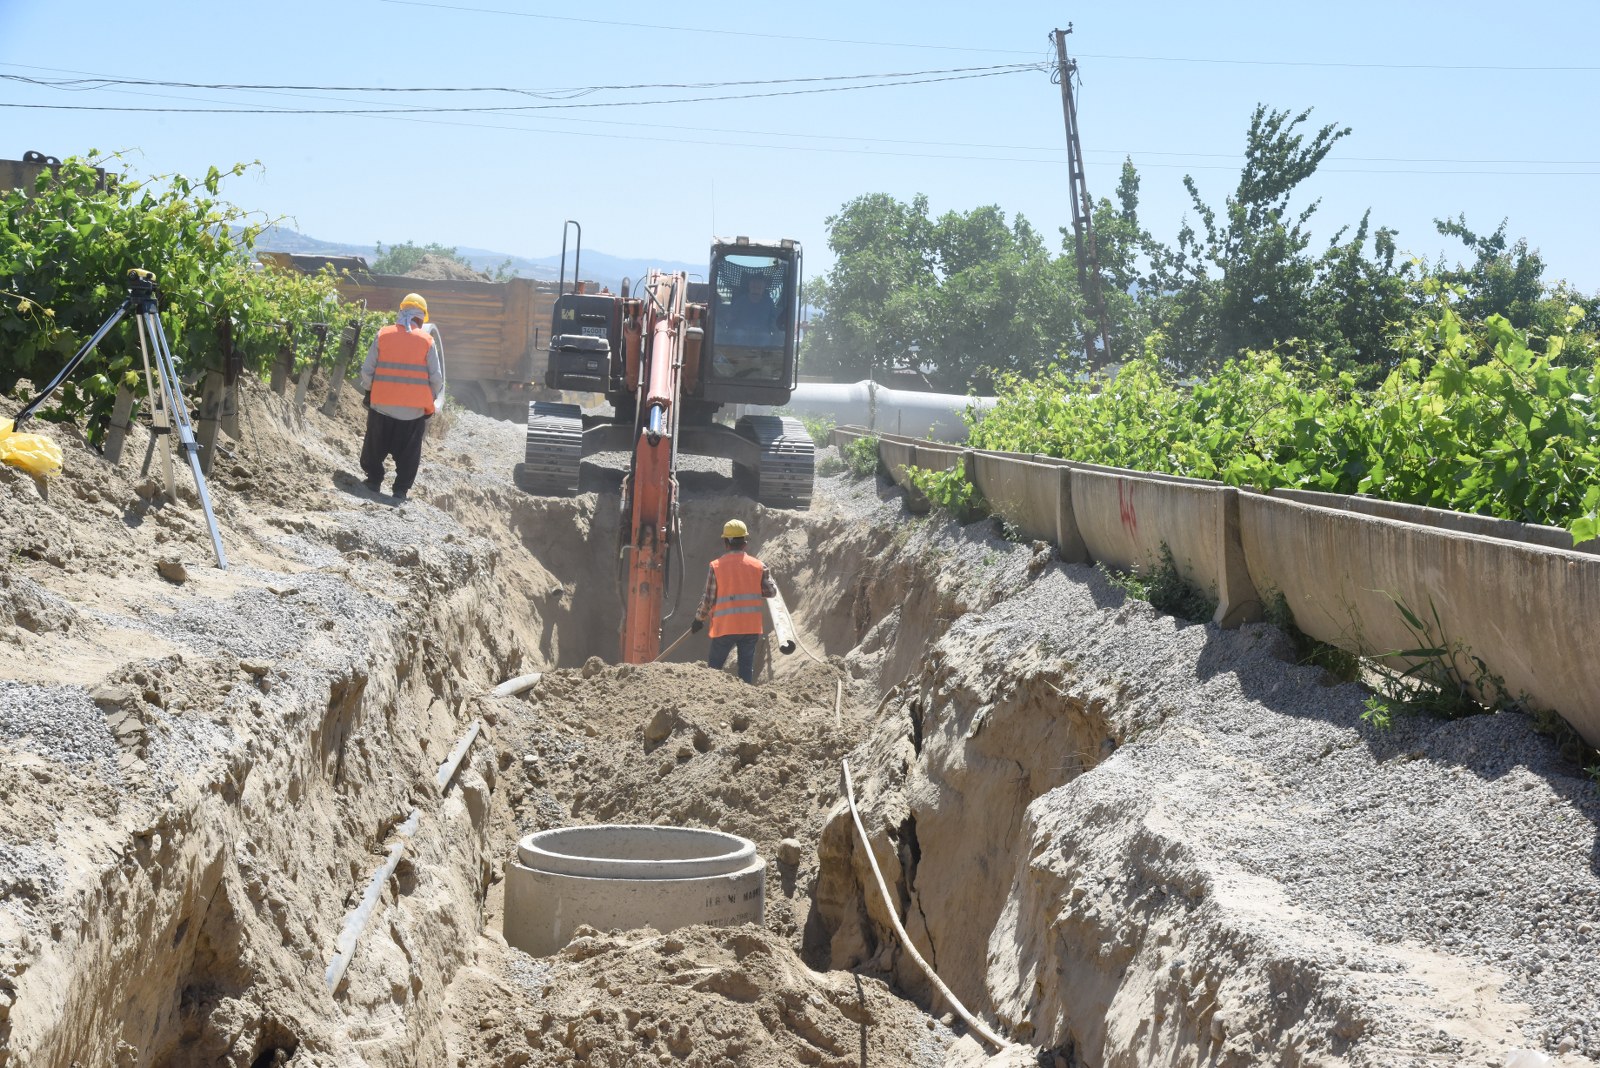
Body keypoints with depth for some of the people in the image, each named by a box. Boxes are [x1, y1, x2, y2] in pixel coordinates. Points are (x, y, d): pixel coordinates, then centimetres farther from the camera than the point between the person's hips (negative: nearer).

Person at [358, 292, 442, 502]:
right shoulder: (427, 341, -4)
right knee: (407, 453, 9)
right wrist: (431, 400, 12)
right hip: (414, 409, -1)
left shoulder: (383, 335, -2)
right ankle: (400, 491, 9)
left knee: (375, 446, 19)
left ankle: (374, 480, 26)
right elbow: (436, 377, -3)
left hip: (382, 405, 1)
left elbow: (367, 369, 0)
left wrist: (368, 391, 17)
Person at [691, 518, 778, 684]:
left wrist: (699, 619, 10)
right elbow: (771, 591, 6)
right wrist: (766, 574, 25)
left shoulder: (716, 566, -6)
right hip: (751, 626, 2)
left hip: (725, 626, -2)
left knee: (713, 668, 10)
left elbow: (708, 598, -4)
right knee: (747, 668, 9)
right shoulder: (758, 566, -1)